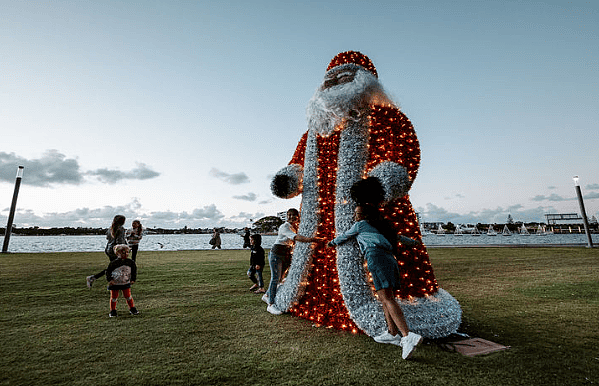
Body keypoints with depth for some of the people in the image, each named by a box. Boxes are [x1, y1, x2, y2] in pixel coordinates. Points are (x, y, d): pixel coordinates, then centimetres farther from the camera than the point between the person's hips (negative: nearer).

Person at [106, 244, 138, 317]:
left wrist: (133, 279, 3)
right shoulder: (113, 263, -16)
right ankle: (113, 311, 27)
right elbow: (108, 271, -4)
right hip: (114, 283, -1)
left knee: (128, 296, 5)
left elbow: (134, 270, 5)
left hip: (126, 283, 2)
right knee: (114, 297, 9)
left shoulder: (130, 262, -7)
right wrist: (109, 280, -10)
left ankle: (132, 309, 21)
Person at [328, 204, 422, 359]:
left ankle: (408, 336, -26)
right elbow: (397, 237, 47)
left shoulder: (360, 225, 13)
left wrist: (332, 242, 45)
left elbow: (344, 236, 26)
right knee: (383, 297, 16)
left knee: (387, 299, -16)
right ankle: (392, 334, 19)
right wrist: (411, 242, 64)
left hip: (376, 257, -9)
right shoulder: (378, 227, 32)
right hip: (390, 259, 9)